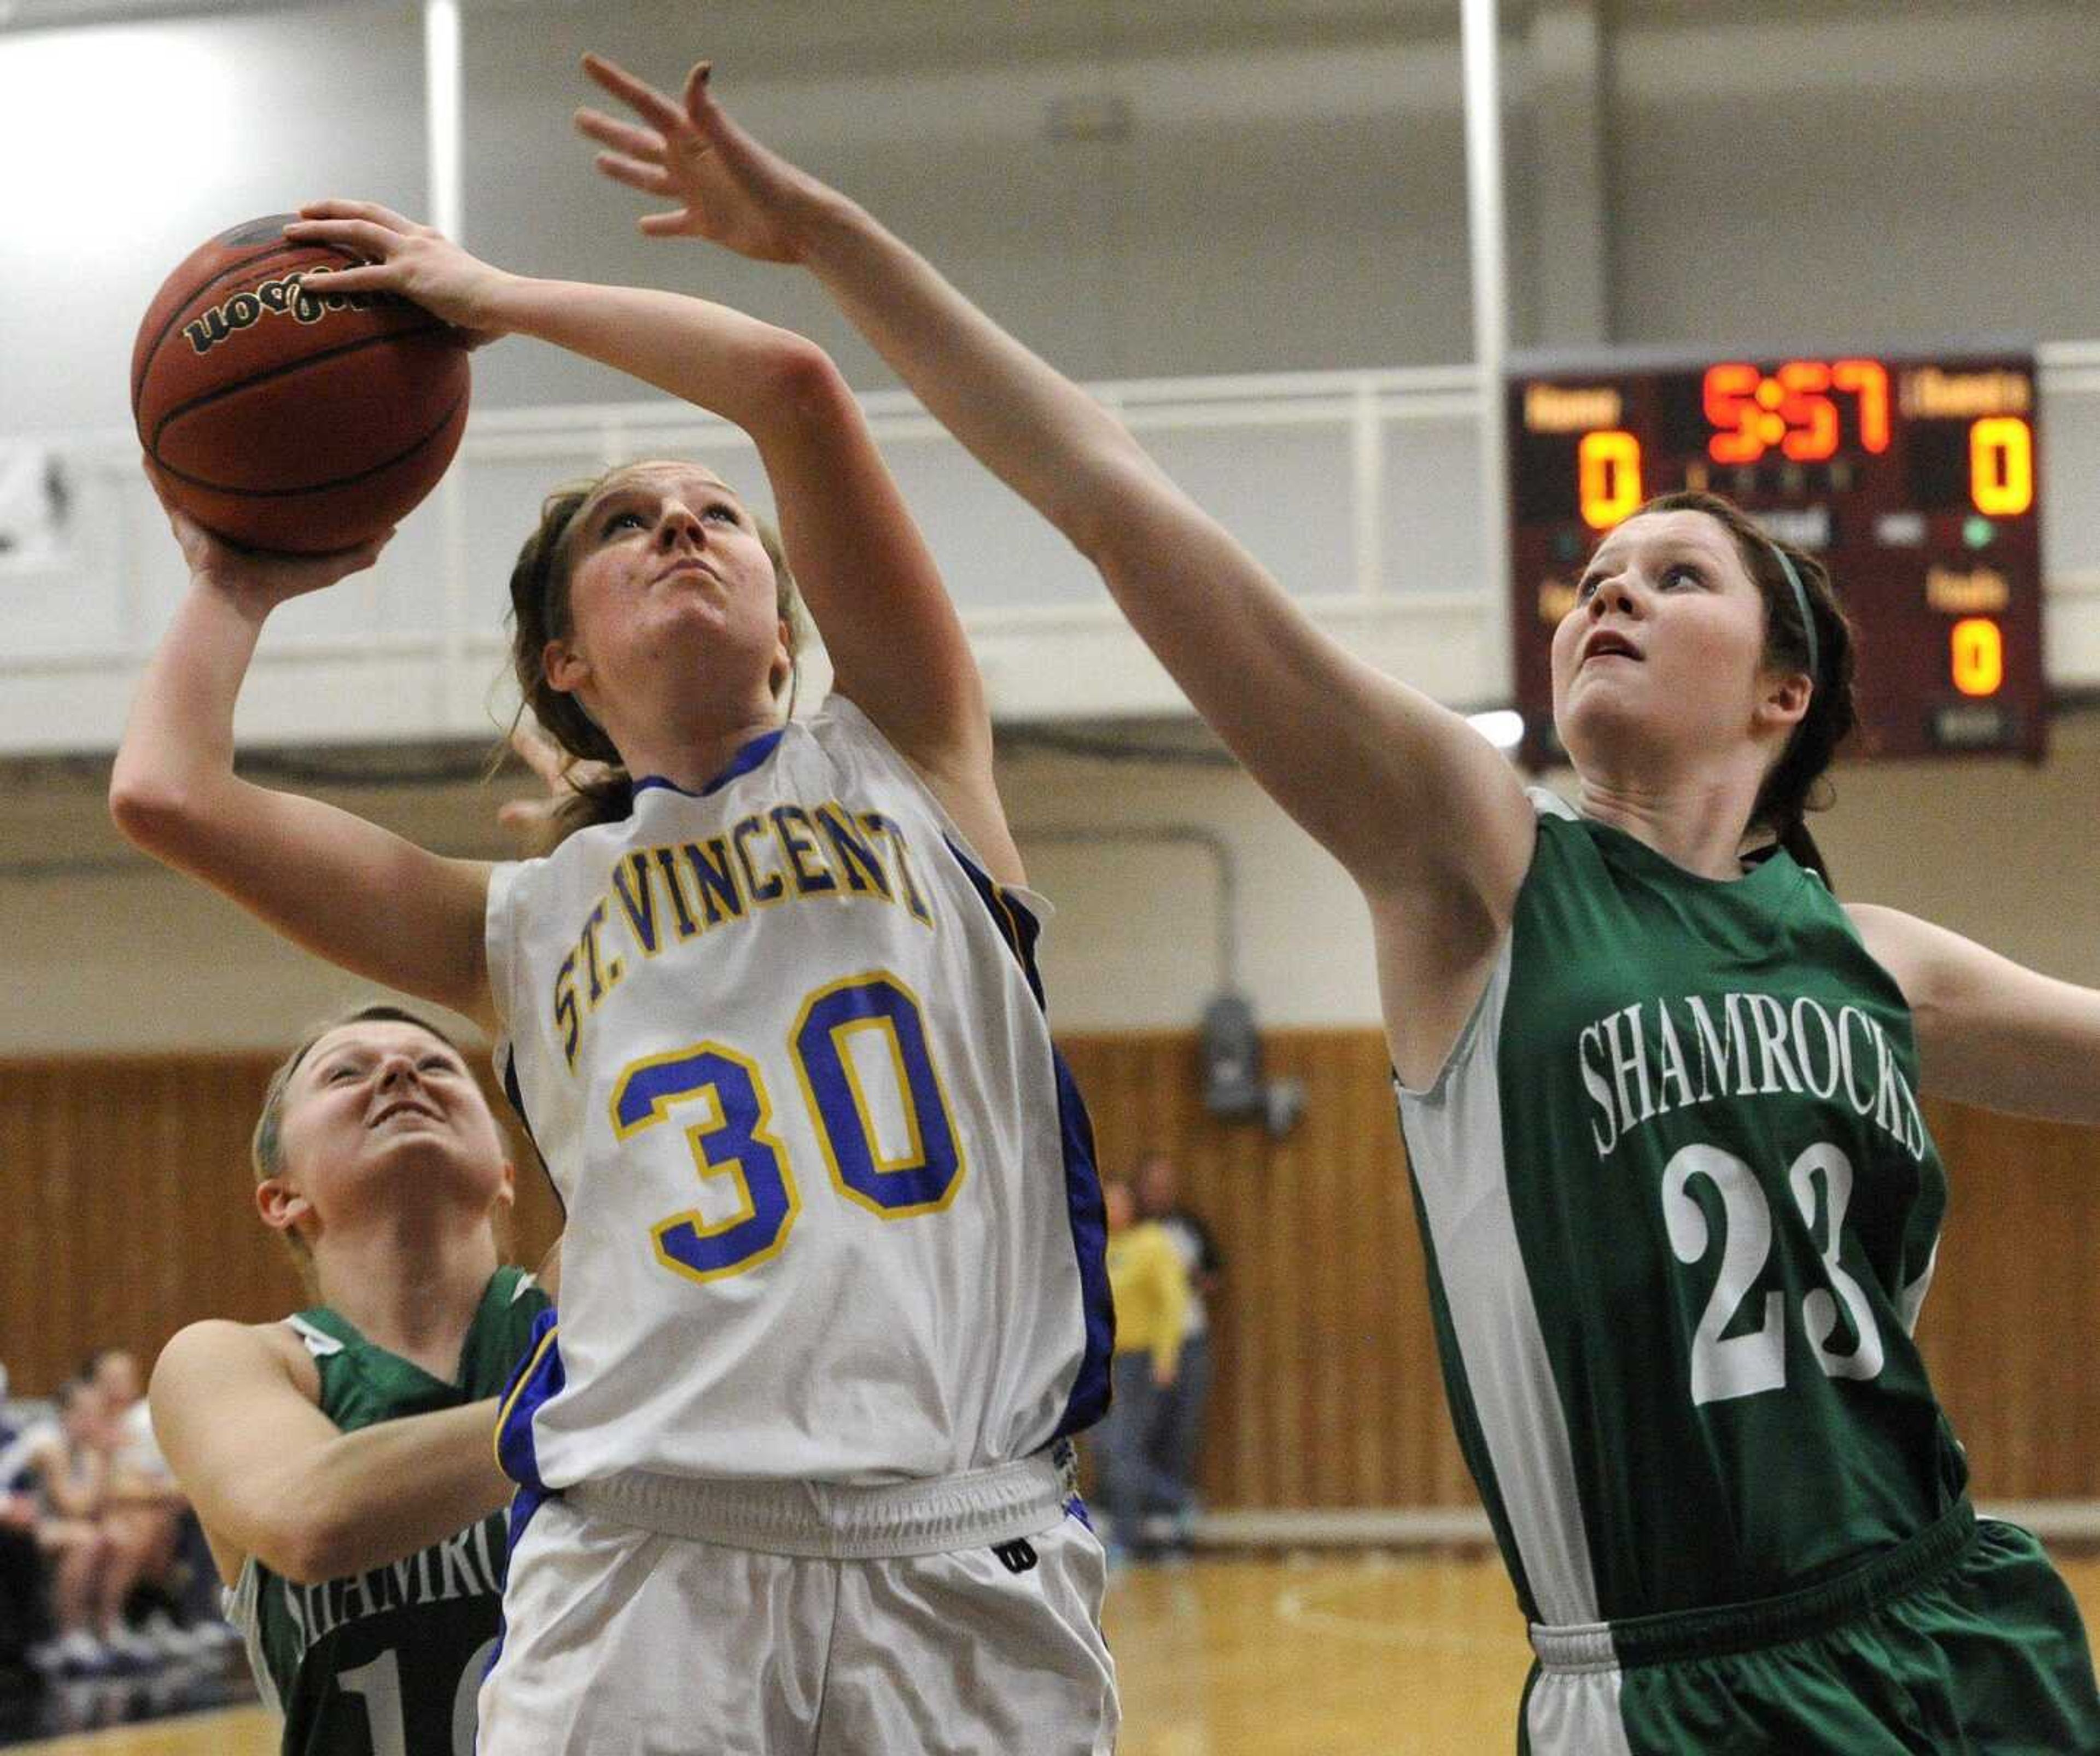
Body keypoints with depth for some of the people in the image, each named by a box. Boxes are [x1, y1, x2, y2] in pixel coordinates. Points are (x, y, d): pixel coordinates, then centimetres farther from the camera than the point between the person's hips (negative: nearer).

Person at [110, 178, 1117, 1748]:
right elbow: (167, 793, 9)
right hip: (644, 1563, 1)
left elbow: (794, 385, 4)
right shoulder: (530, 925, 18)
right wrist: (240, 586, 28)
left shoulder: (904, 763, 15)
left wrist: (493, 295, 14)